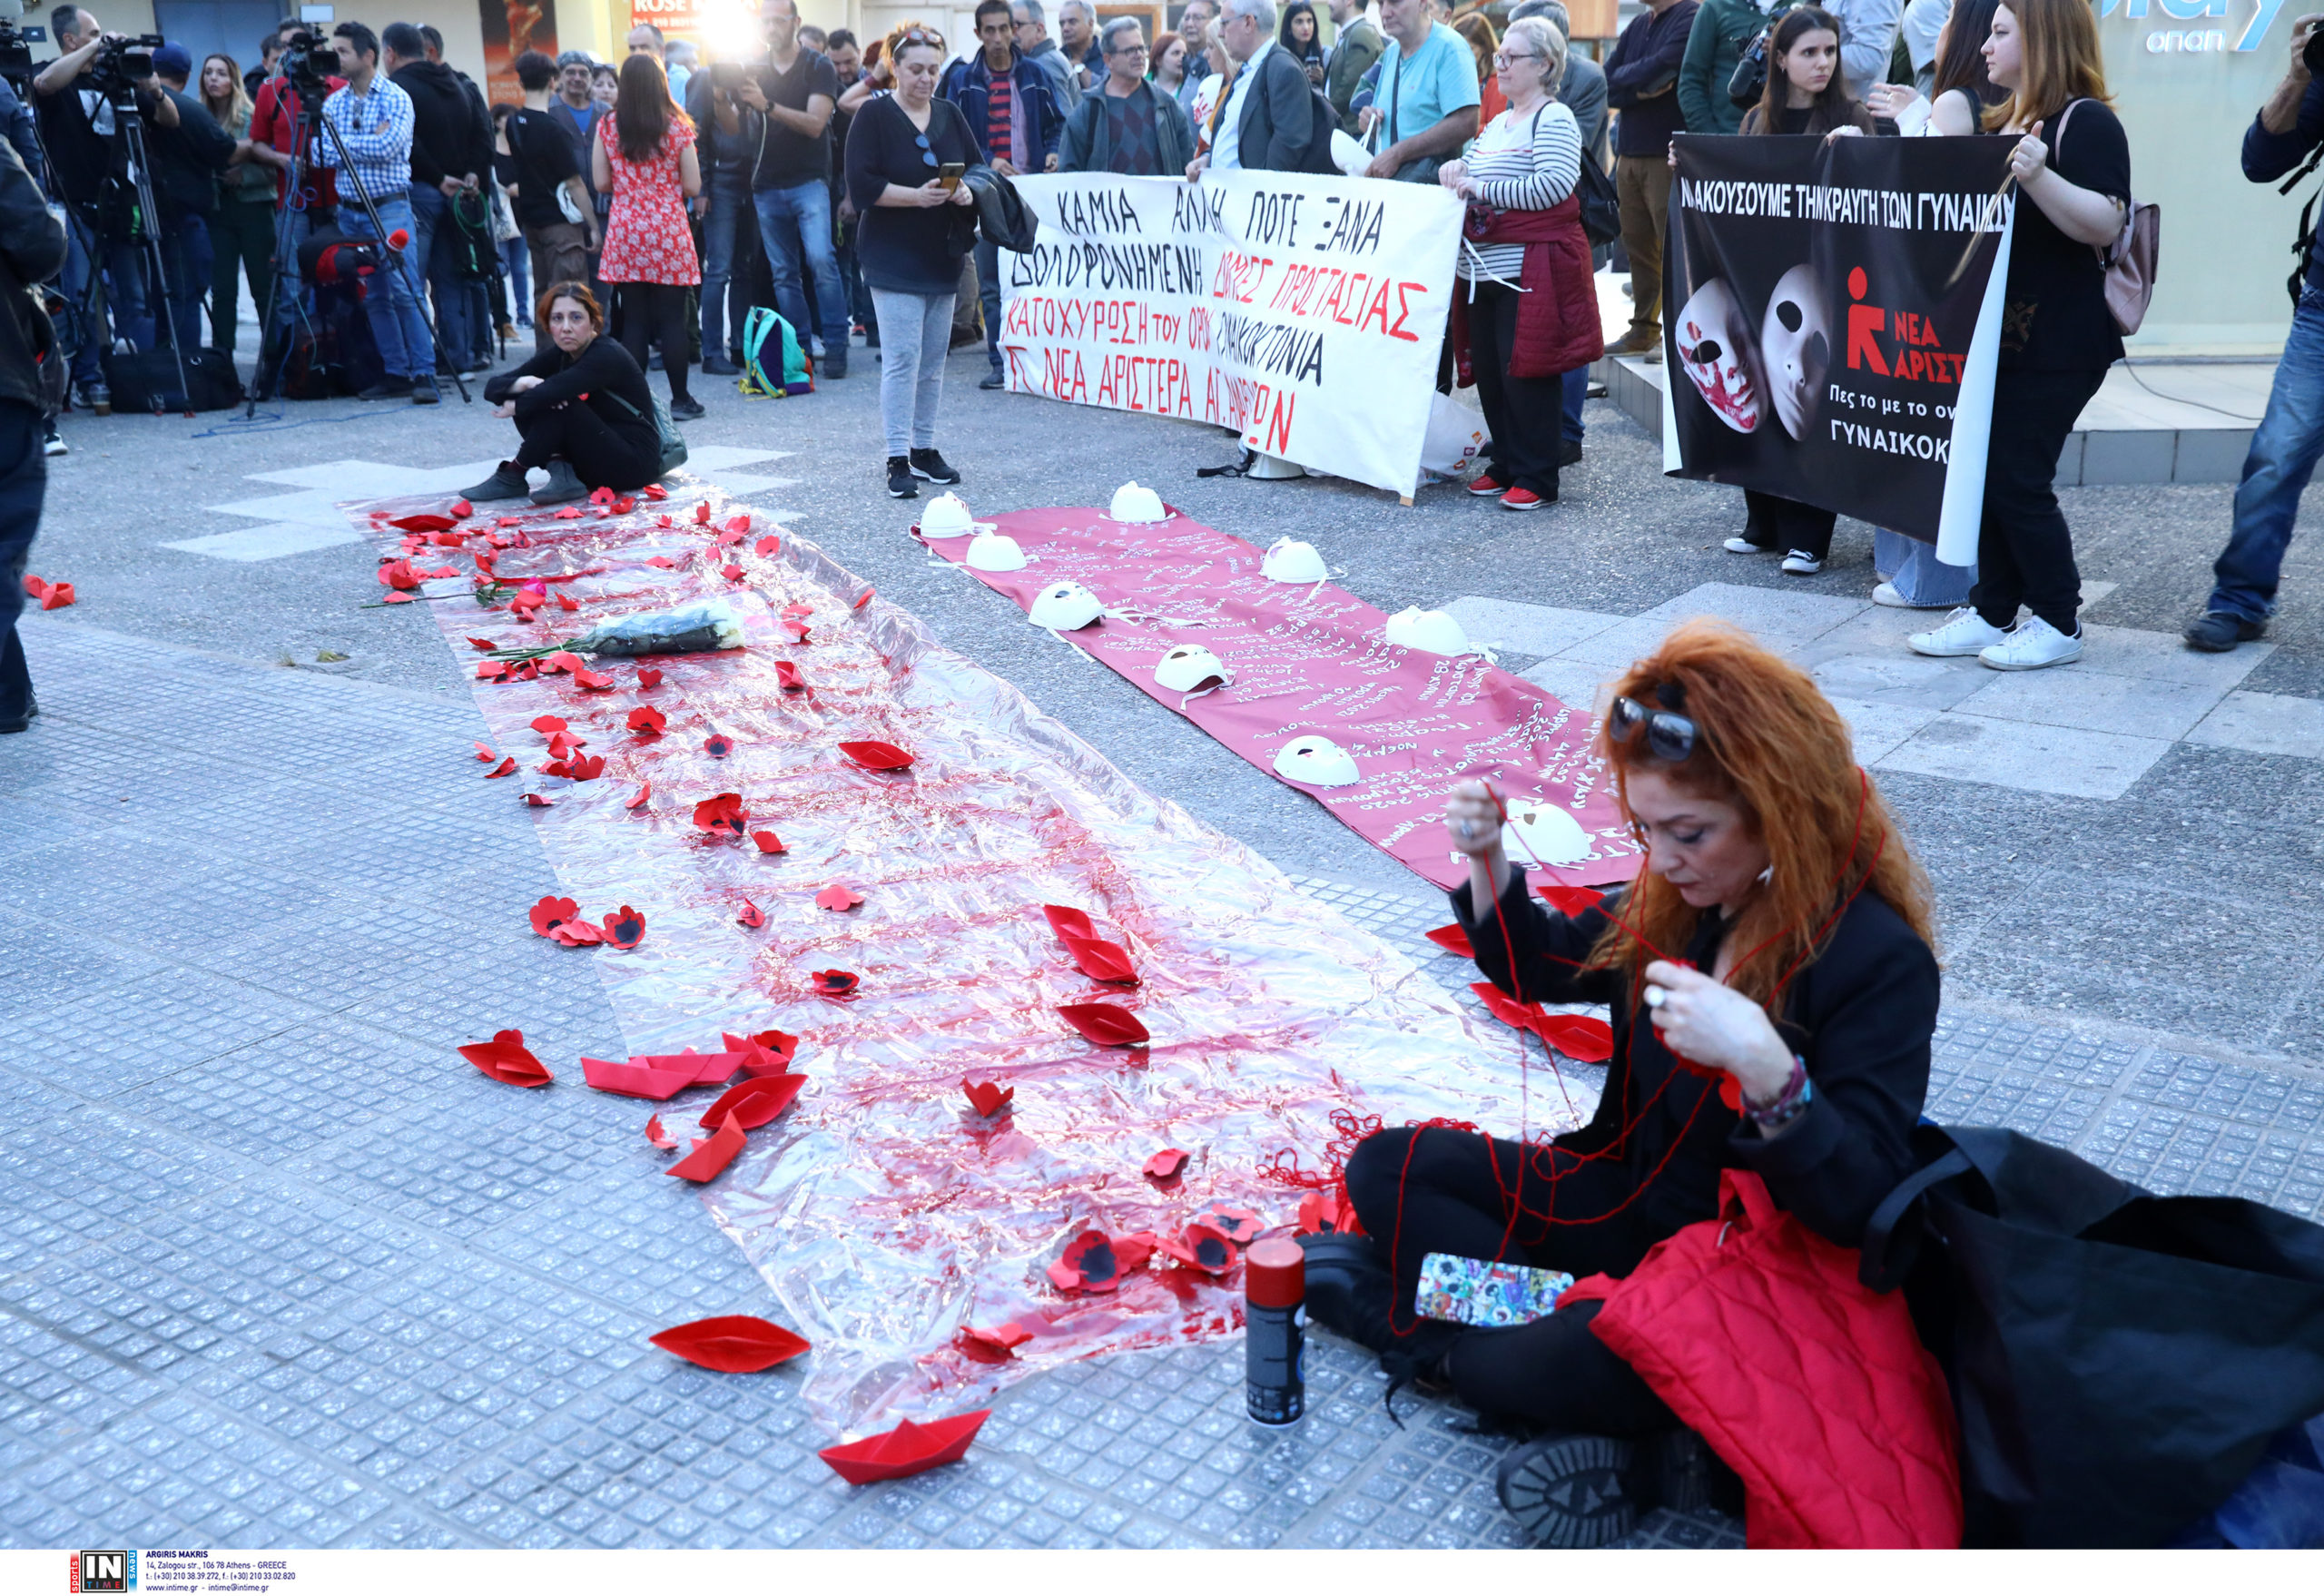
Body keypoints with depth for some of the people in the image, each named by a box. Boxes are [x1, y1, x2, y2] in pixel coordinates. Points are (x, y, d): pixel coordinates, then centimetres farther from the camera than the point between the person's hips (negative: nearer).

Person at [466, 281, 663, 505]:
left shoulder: (608, 356, -19)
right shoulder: (558, 355, 4)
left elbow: (552, 390, -34)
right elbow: (493, 387, -1)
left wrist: (515, 406, -15)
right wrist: (524, 383, -23)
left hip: (634, 462, -7)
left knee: (558, 403, -24)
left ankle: (513, 476, -14)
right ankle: (561, 473, -19)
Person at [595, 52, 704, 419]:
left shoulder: (607, 126, 1)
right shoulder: (677, 126, -3)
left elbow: (602, 183, 3)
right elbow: (693, 186, -2)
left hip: (624, 231, 2)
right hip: (668, 230, -2)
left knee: (633, 320, 4)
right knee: (672, 319, 2)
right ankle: (680, 399, 6)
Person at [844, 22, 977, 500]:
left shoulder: (950, 115, 11)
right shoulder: (874, 116, -5)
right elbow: (862, 186, -13)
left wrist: (967, 191, -8)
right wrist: (917, 196, -22)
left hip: (943, 256, 6)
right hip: (894, 258, -6)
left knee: (933, 359, 10)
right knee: (902, 358, -10)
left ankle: (924, 448, 20)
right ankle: (898, 459, -6)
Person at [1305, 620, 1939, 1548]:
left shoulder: (1879, 959, -24)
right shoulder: (1682, 897, -3)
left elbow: (1860, 1204, -28)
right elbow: (1538, 966, 14)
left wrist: (1764, 1065, -44)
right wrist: (1485, 860, -6)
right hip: (1632, 1198, 8)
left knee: (1586, 1361, -36)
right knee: (1387, 1171, 0)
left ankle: (1414, 1334, -4)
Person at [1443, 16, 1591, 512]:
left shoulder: (1554, 119, -6)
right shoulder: (1495, 124, 20)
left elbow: (1554, 186, -20)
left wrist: (1483, 189, -20)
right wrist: (1457, 172, 5)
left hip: (1530, 270, -8)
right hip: (1484, 267, 8)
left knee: (1525, 370, -6)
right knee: (1489, 370, 9)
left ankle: (1537, 478, 1)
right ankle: (1505, 465, 21)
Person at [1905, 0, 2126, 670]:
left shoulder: (2085, 121, -11)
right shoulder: (2007, 120, 16)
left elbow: (2105, 224, -21)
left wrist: (2039, 177, -35)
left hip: (2055, 343, -9)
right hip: (1995, 333, 9)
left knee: (2016, 478, -7)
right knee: (1983, 471, 8)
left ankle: (2058, 623, 6)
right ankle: (1991, 612, 16)